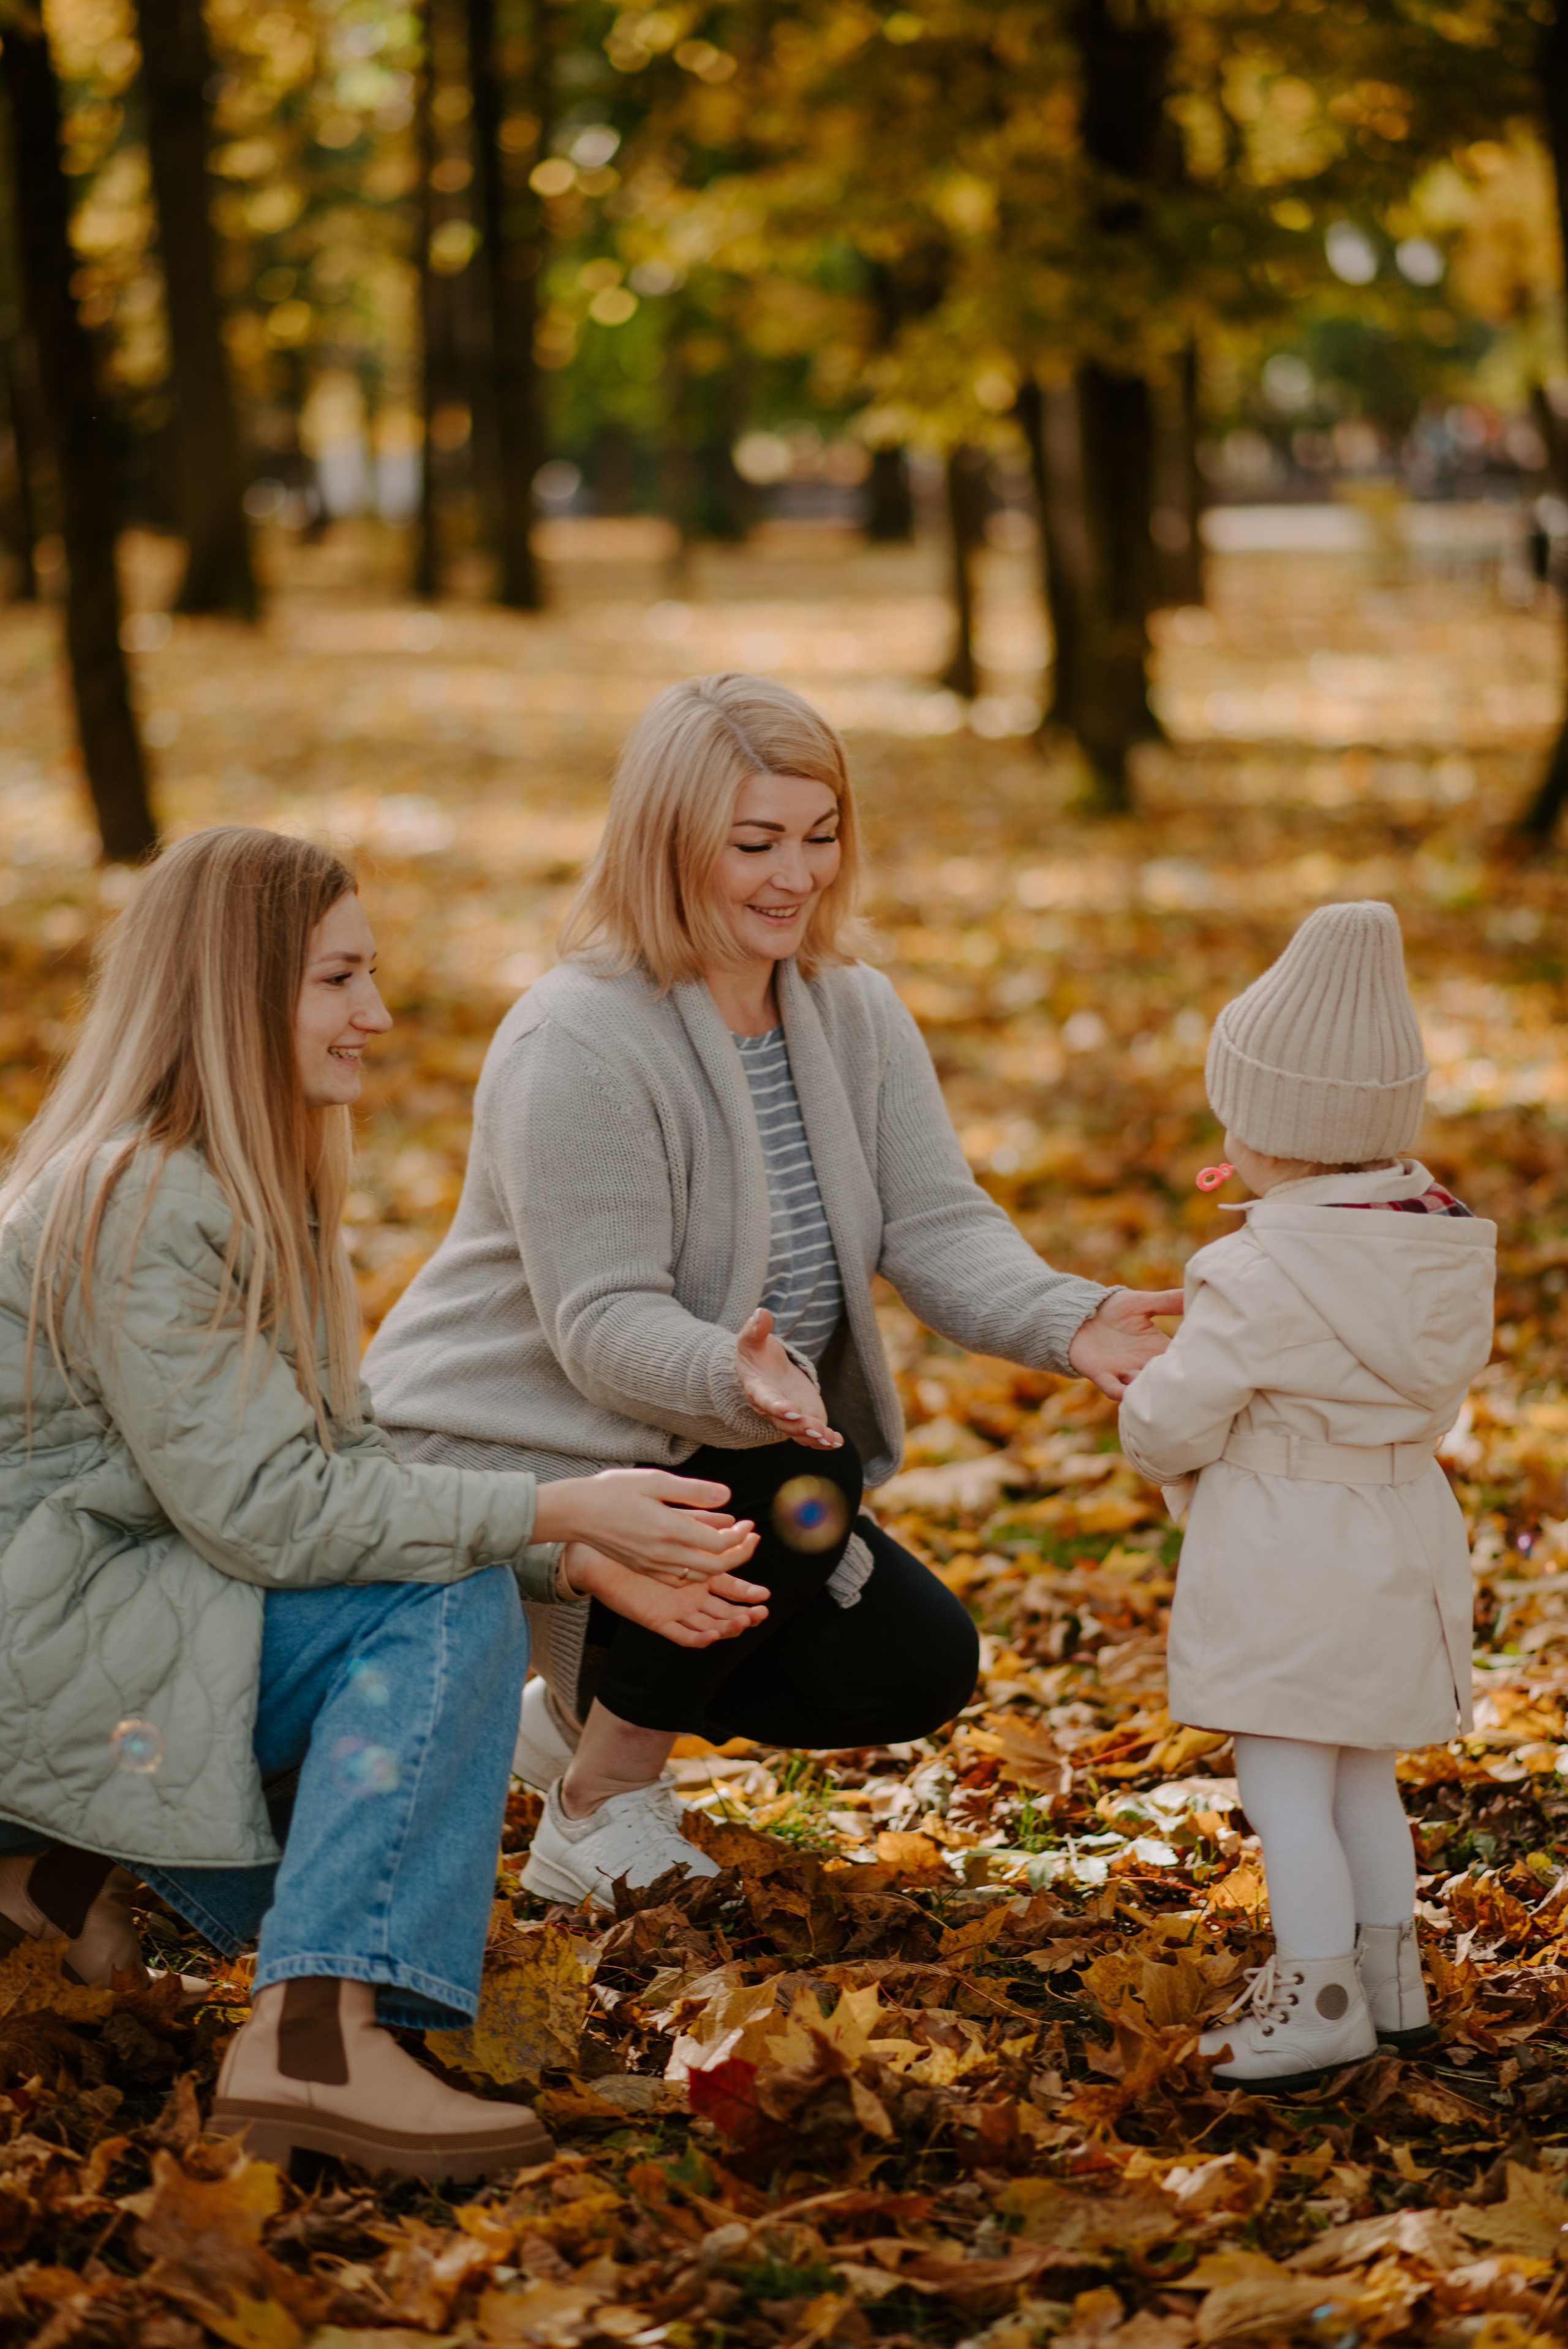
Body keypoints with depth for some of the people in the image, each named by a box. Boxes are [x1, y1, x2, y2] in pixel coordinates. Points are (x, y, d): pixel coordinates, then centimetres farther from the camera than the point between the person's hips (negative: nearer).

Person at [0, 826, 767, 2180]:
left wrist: (585, 1565, -1)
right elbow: (267, 1506, -23)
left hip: (131, 1619, 10)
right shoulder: (133, 1206, -19)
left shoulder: (248, 1192, 13)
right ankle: (318, 2035, -31)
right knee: (449, 1610, -20)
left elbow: (338, 1463, 10)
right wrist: (556, 1514, -21)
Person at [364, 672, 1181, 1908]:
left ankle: (591, 1706, 20)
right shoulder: (577, 1046, -23)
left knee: (921, 1669, -2)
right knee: (796, 1497, -32)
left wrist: (1066, 1321, -28)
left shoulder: (856, 1014, 1)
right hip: (510, 1449, -8)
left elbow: (936, 1224, -8)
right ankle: (600, 1811, -12)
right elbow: (602, 1323, -27)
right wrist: (735, 1376, -48)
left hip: (714, 1438, 8)